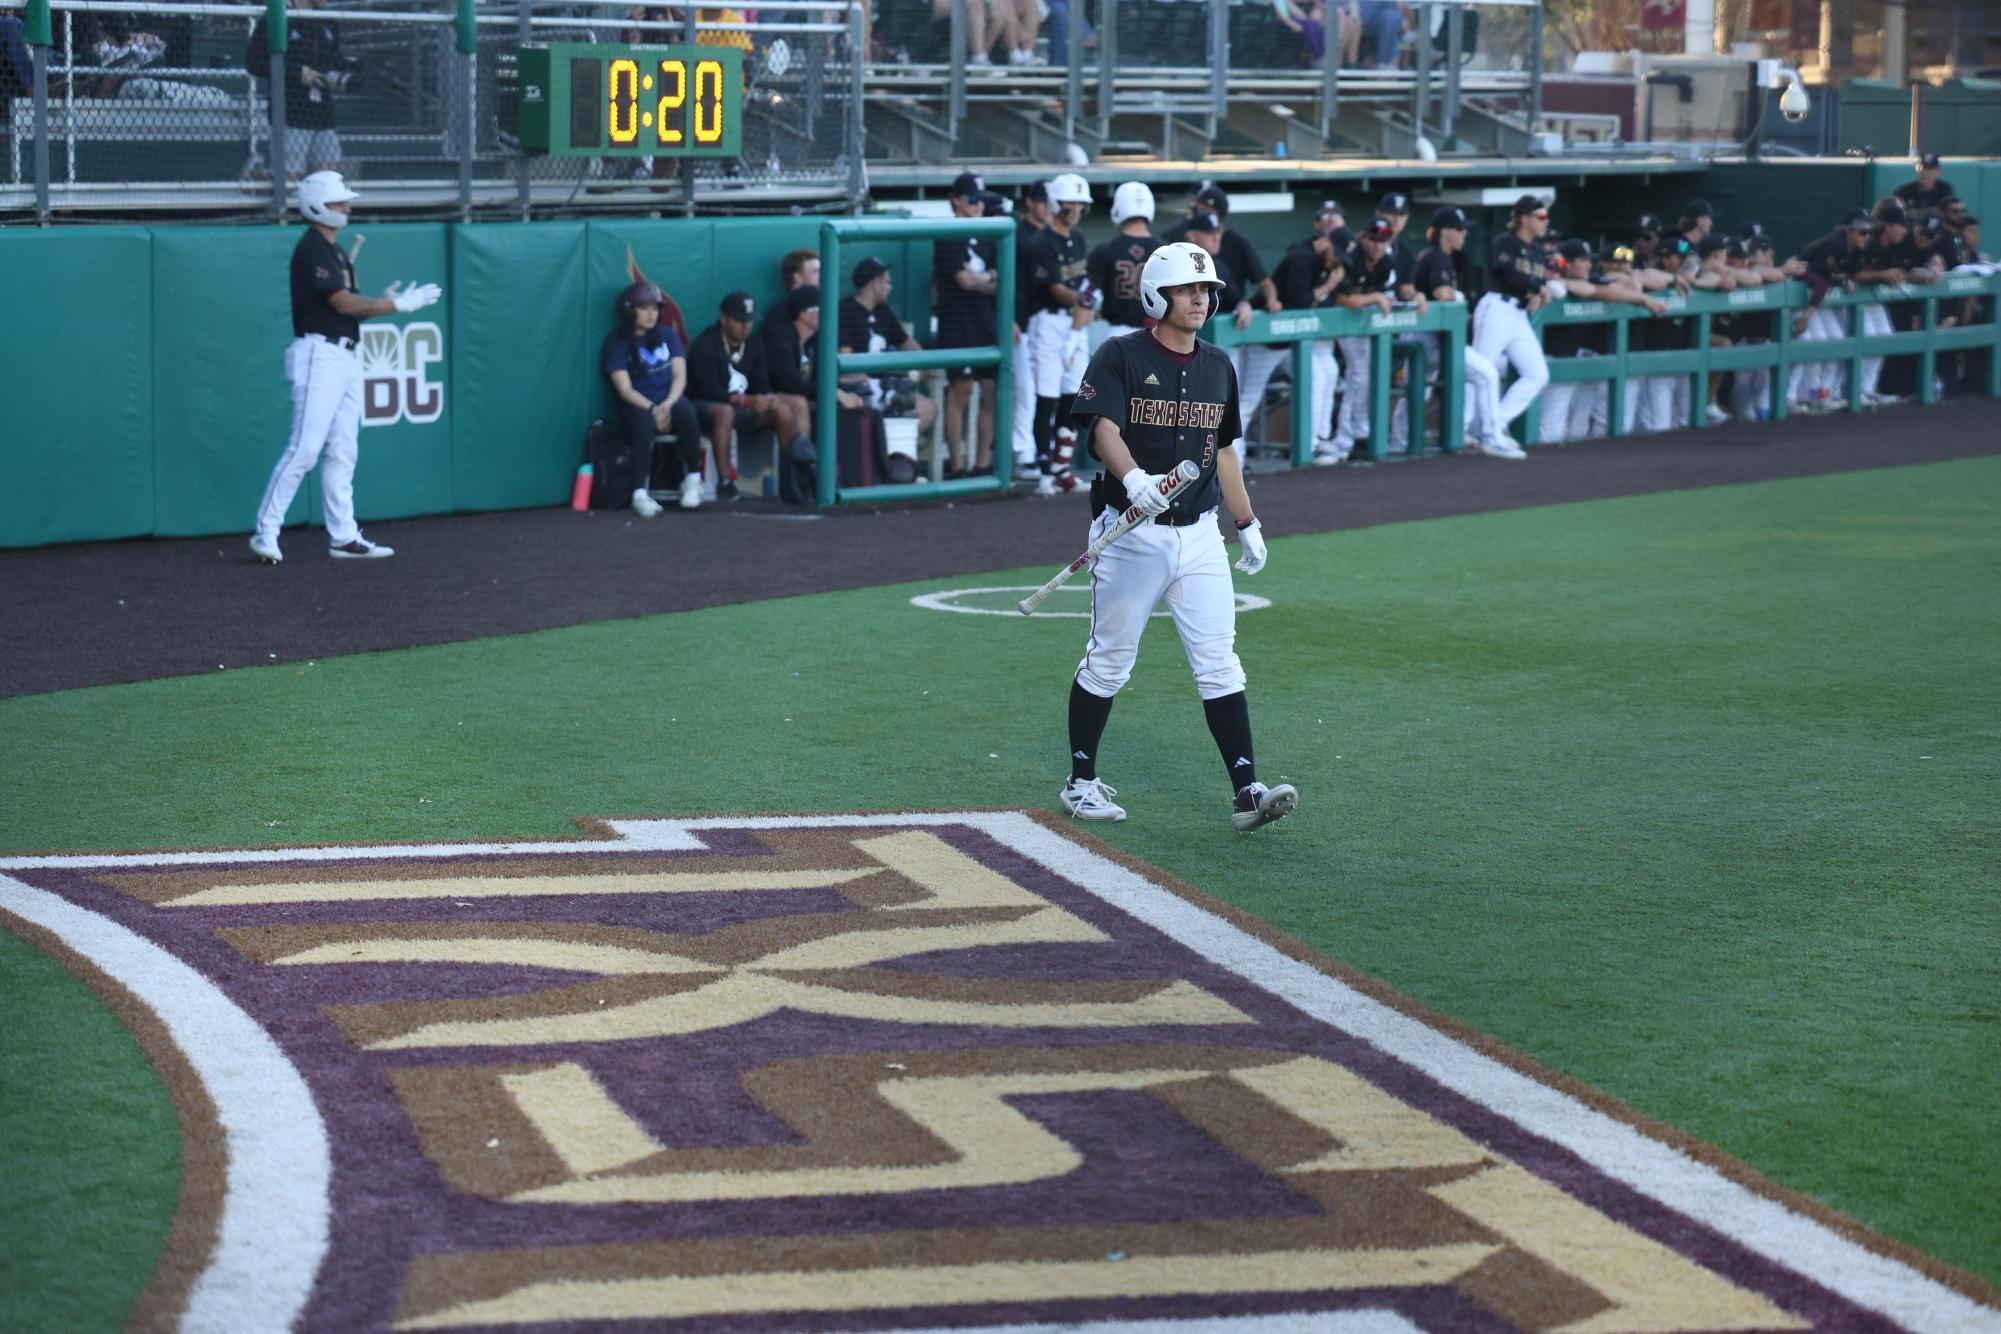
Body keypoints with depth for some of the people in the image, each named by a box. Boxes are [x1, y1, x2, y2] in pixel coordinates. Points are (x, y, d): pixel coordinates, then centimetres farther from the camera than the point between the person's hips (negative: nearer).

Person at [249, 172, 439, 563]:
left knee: (342, 453, 8)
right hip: (319, 355, -10)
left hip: (344, 358, 10)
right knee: (305, 448, -13)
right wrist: (398, 305, -14)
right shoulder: (312, 249, -11)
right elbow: (343, 303, -19)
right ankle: (265, 532, -10)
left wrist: (383, 301, 1)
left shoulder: (335, 251, 19)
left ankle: (343, 537, 11)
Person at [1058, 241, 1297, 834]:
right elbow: (1104, 429, -20)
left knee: (1220, 666, -3)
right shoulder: (1120, 356, -6)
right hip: (1131, 533, -4)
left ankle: (1246, 792, -6)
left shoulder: (1218, 366, 12)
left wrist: (1247, 524, 21)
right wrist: (1134, 479, -38)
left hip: (1199, 535, 4)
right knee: (1108, 663, 4)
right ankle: (1082, 782, 17)